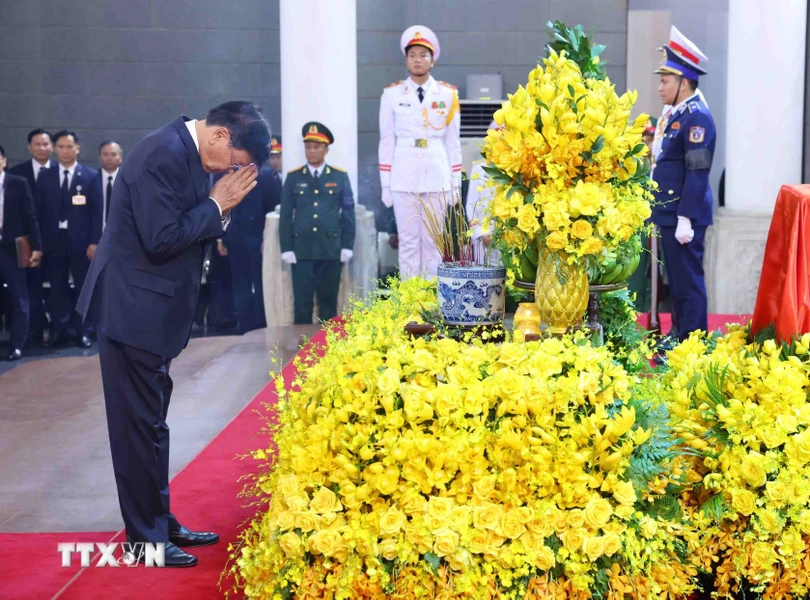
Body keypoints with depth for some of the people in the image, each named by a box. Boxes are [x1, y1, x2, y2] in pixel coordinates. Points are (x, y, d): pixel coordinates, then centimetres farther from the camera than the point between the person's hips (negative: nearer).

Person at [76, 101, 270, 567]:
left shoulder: (188, 151, 8)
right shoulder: (164, 154, -21)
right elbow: (161, 239, -25)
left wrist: (220, 205, -4)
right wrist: (218, 204, -16)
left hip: (153, 310, 10)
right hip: (135, 311, -10)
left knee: (150, 422, 16)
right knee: (141, 424, 0)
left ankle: (161, 522, 28)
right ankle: (145, 537, 11)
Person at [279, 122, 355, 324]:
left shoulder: (340, 177, 5)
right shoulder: (293, 177, 6)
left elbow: (348, 213, 5)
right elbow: (286, 215, 5)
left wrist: (347, 246, -1)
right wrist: (286, 248, -1)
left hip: (331, 250, 0)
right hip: (301, 250, 0)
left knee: (329, 300, 6)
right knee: (302, 302, 2)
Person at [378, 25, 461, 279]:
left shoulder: (448, 94, 5)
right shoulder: (392, 94, 3)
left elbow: (453, 142, 7)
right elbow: (387, 141, 4)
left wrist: (456, 183, 4)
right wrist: (385, 185, 1)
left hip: (437, 177, 1)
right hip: (403, 178, -1)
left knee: (433, 241, 4)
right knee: (408, 241, 2)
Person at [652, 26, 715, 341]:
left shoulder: (697, 117, -14)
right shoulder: (675, 114, 15)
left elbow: (697, 173, -20)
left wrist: (685, 220, -22)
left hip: (684, 216, -10)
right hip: (669, 213, 10)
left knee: (688, 281, -3)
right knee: (676, 280, 15)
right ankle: (679, 337, 24)